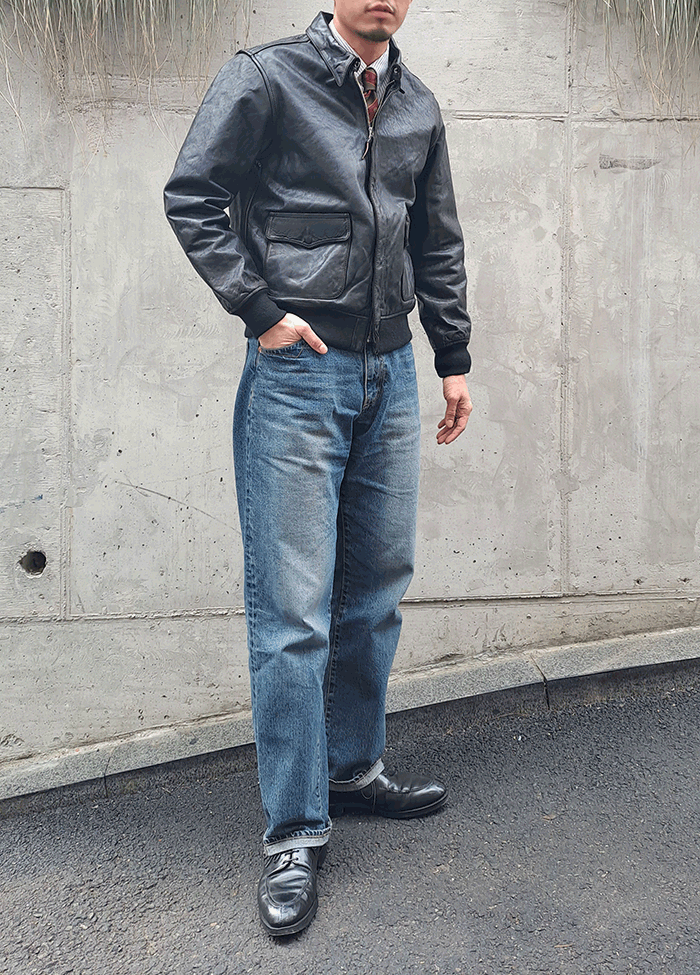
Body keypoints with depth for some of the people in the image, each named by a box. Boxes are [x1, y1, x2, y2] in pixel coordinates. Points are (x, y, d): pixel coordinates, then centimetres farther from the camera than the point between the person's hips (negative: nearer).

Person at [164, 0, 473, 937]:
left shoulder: (419, 107, 17)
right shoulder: (266, 77, 0)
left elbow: (439, 244, 20)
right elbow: (192, 195, -4)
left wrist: (454, 358, 16)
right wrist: (262, 310, -12)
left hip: (390, 375, 6)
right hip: (298, 371, -6)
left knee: (378, 589, 11)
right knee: (294, 609, -5)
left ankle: (353, 765, 30)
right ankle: (295, 830, 8)